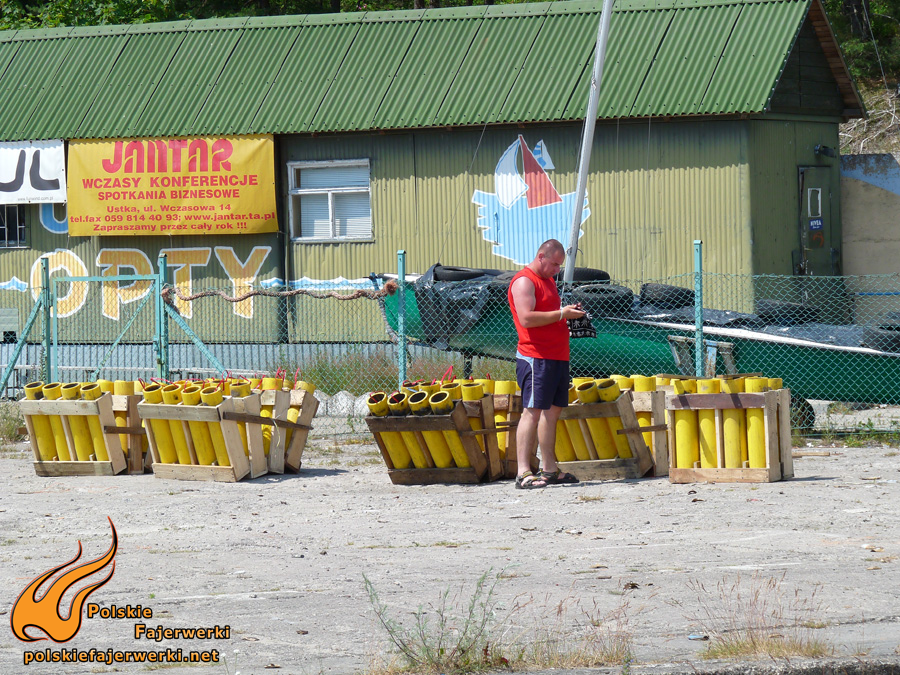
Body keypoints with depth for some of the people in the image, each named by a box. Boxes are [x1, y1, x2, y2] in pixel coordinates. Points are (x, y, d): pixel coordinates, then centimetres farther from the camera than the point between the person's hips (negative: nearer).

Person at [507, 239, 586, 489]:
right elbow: (526, 318, -20)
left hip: (558, 356, 10)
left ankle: (549, 469, 16)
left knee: (553, 410, 10)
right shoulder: (524, 281, -9)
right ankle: (523, 472, -15)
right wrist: (562, 314, -18)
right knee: (533, 411, -12)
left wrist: (570, 313, 14)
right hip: (536, 358, -10)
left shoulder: (548, 281, 22)